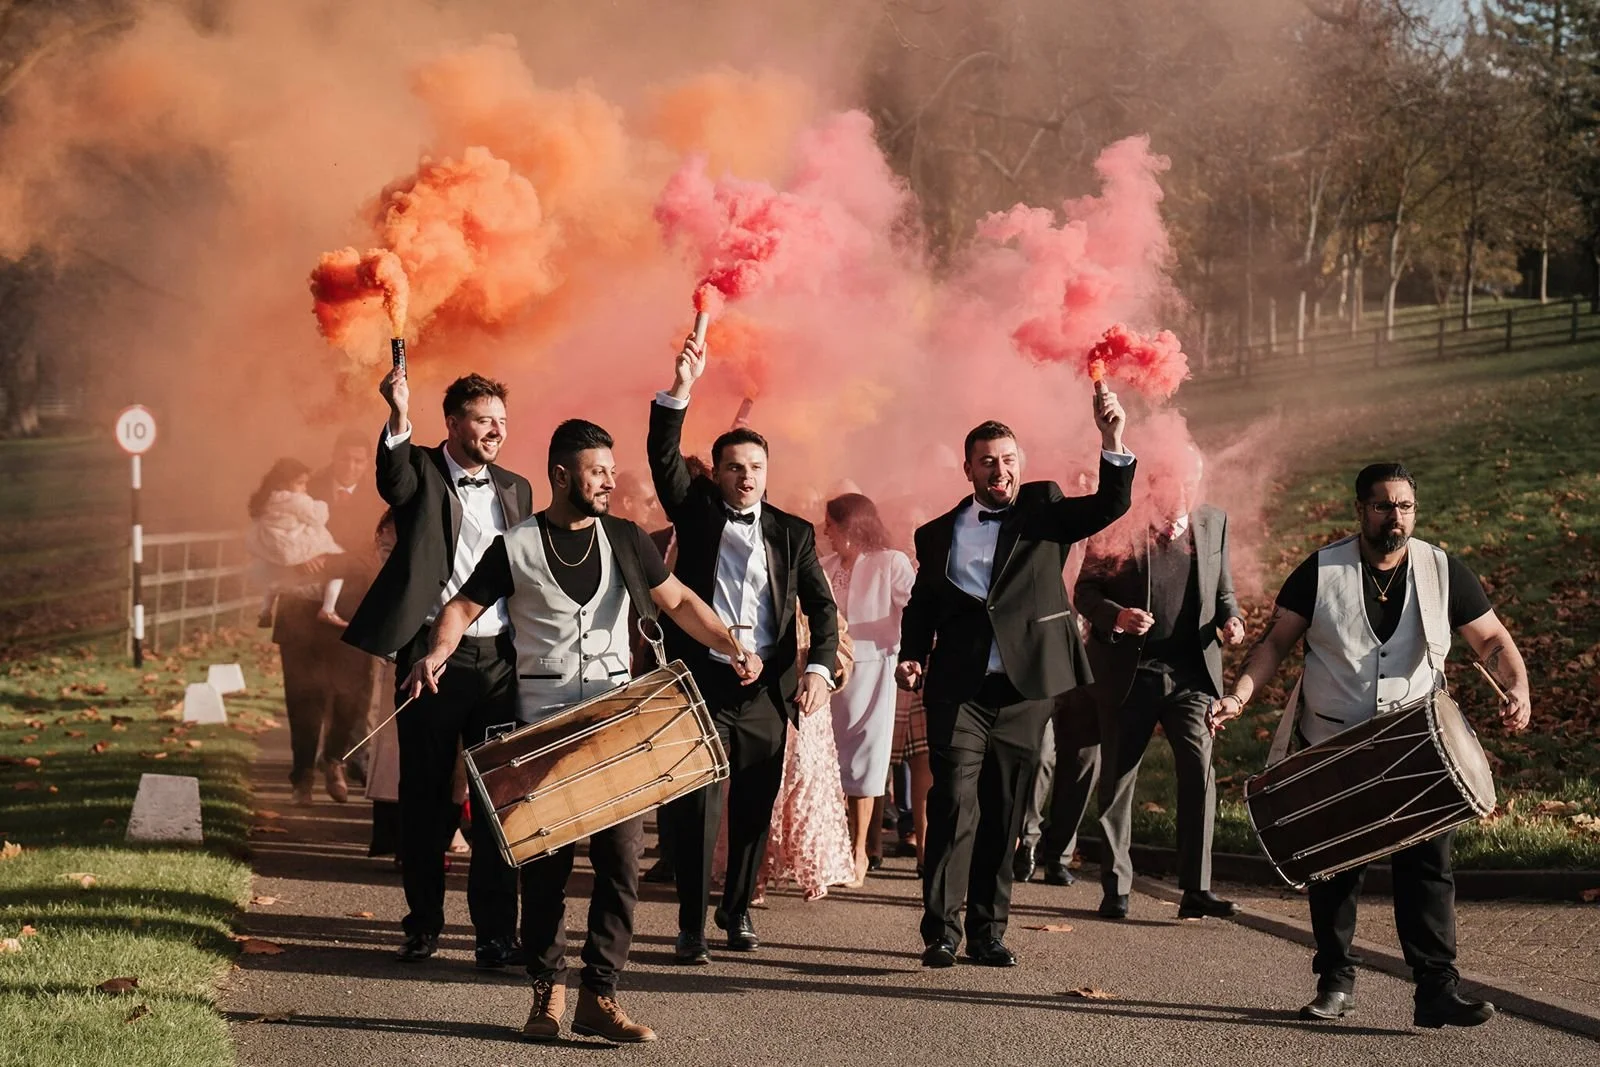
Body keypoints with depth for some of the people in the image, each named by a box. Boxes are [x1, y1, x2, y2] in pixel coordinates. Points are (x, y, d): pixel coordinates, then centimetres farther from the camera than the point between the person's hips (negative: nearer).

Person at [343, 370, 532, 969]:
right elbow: (392, 480, -23)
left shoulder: (515, 489, 15)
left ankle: (496, 931, 5)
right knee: (427, 798, 5)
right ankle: (423, 925, 18)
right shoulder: (420, 474, 1)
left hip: (499, 659, 3)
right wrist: (400, 416, -41)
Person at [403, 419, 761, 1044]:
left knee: (621, 857, -4)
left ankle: (599, 996, 2)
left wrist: (731, 647, -2)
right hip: (543, 723, -2)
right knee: (545, 863, 2)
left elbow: (678, 602, 12)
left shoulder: (624, 540, 8)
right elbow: (464, 606, 3)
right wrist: (439, 651, -17)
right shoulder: (516, 547, 1)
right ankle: (548, 992, 12)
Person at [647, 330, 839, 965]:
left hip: (767, 690, 2)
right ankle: (692, 927, -2)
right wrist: (680, 390, -19)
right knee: (695, 807, -7)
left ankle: (738, 911, 25)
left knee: (755, 809, 8)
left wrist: (818, 668, -12)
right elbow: (663, 457, -6)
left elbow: (820, 606, 5)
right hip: (702, 681, -2)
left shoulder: (792, 533, 11)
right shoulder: (696, 513, 8)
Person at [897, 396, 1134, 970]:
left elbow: (1110, 506, -6)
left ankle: (988, 932, 13)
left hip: (1024, 690, 1)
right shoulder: (938, 534, 12)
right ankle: (941, 932, -9)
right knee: (954, 807, -11)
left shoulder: (1044, 508, 8)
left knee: (1004, 814, 6)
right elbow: (921, 606, 20)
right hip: (959, 690, 0)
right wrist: (911, 656, 2)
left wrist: (1112, 442, -21)